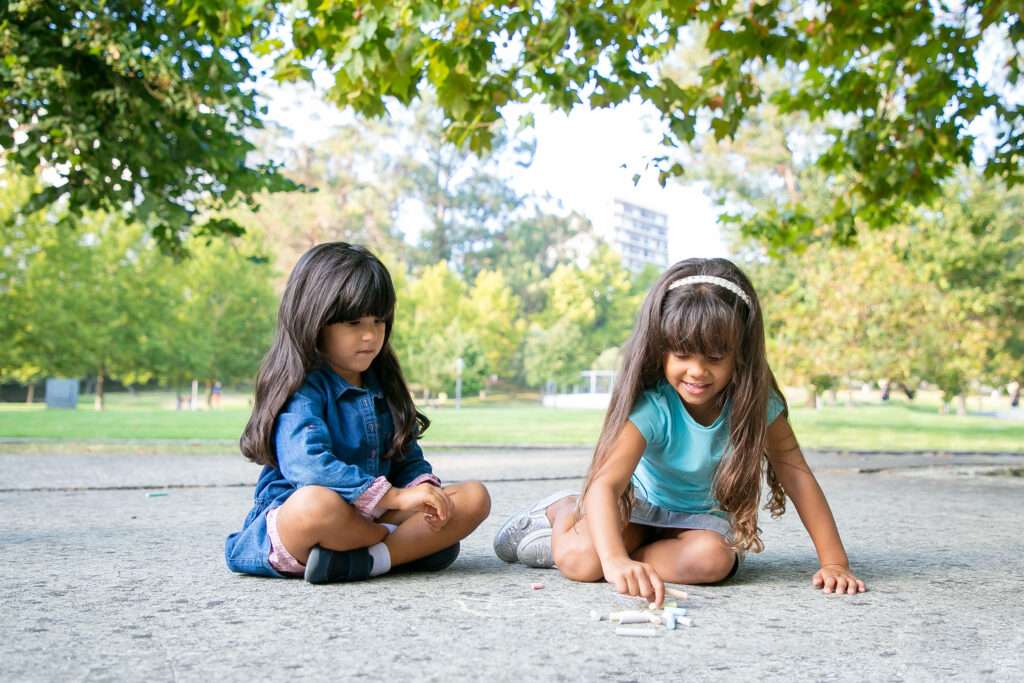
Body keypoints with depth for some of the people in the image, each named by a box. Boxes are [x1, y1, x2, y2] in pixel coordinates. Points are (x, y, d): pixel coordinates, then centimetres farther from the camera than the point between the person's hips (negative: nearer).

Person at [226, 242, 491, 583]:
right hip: (292, 520, -6)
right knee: (315, 502, -42)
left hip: (370, 519, 7)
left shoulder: (383, 385, 13)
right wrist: (394, 496, -30)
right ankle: (412, 545, -15)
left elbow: (408, 458, 14)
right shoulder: (303, 388, -11)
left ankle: (367, 560, -26)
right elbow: (309, 465, -27)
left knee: (474, 497, -9)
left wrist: (424, 490, -11)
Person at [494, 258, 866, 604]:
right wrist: (615, 561, -61)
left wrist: (834, 561, -21)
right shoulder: (652, 407, -31)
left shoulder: (755, 401, -22)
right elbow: (606, 482, -43)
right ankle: (563, 509, 11)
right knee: (581, 560, -30)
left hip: (704, 514, 4)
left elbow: (796, 473, -16)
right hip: (641, 503, -3)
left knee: (712, 559, -32)